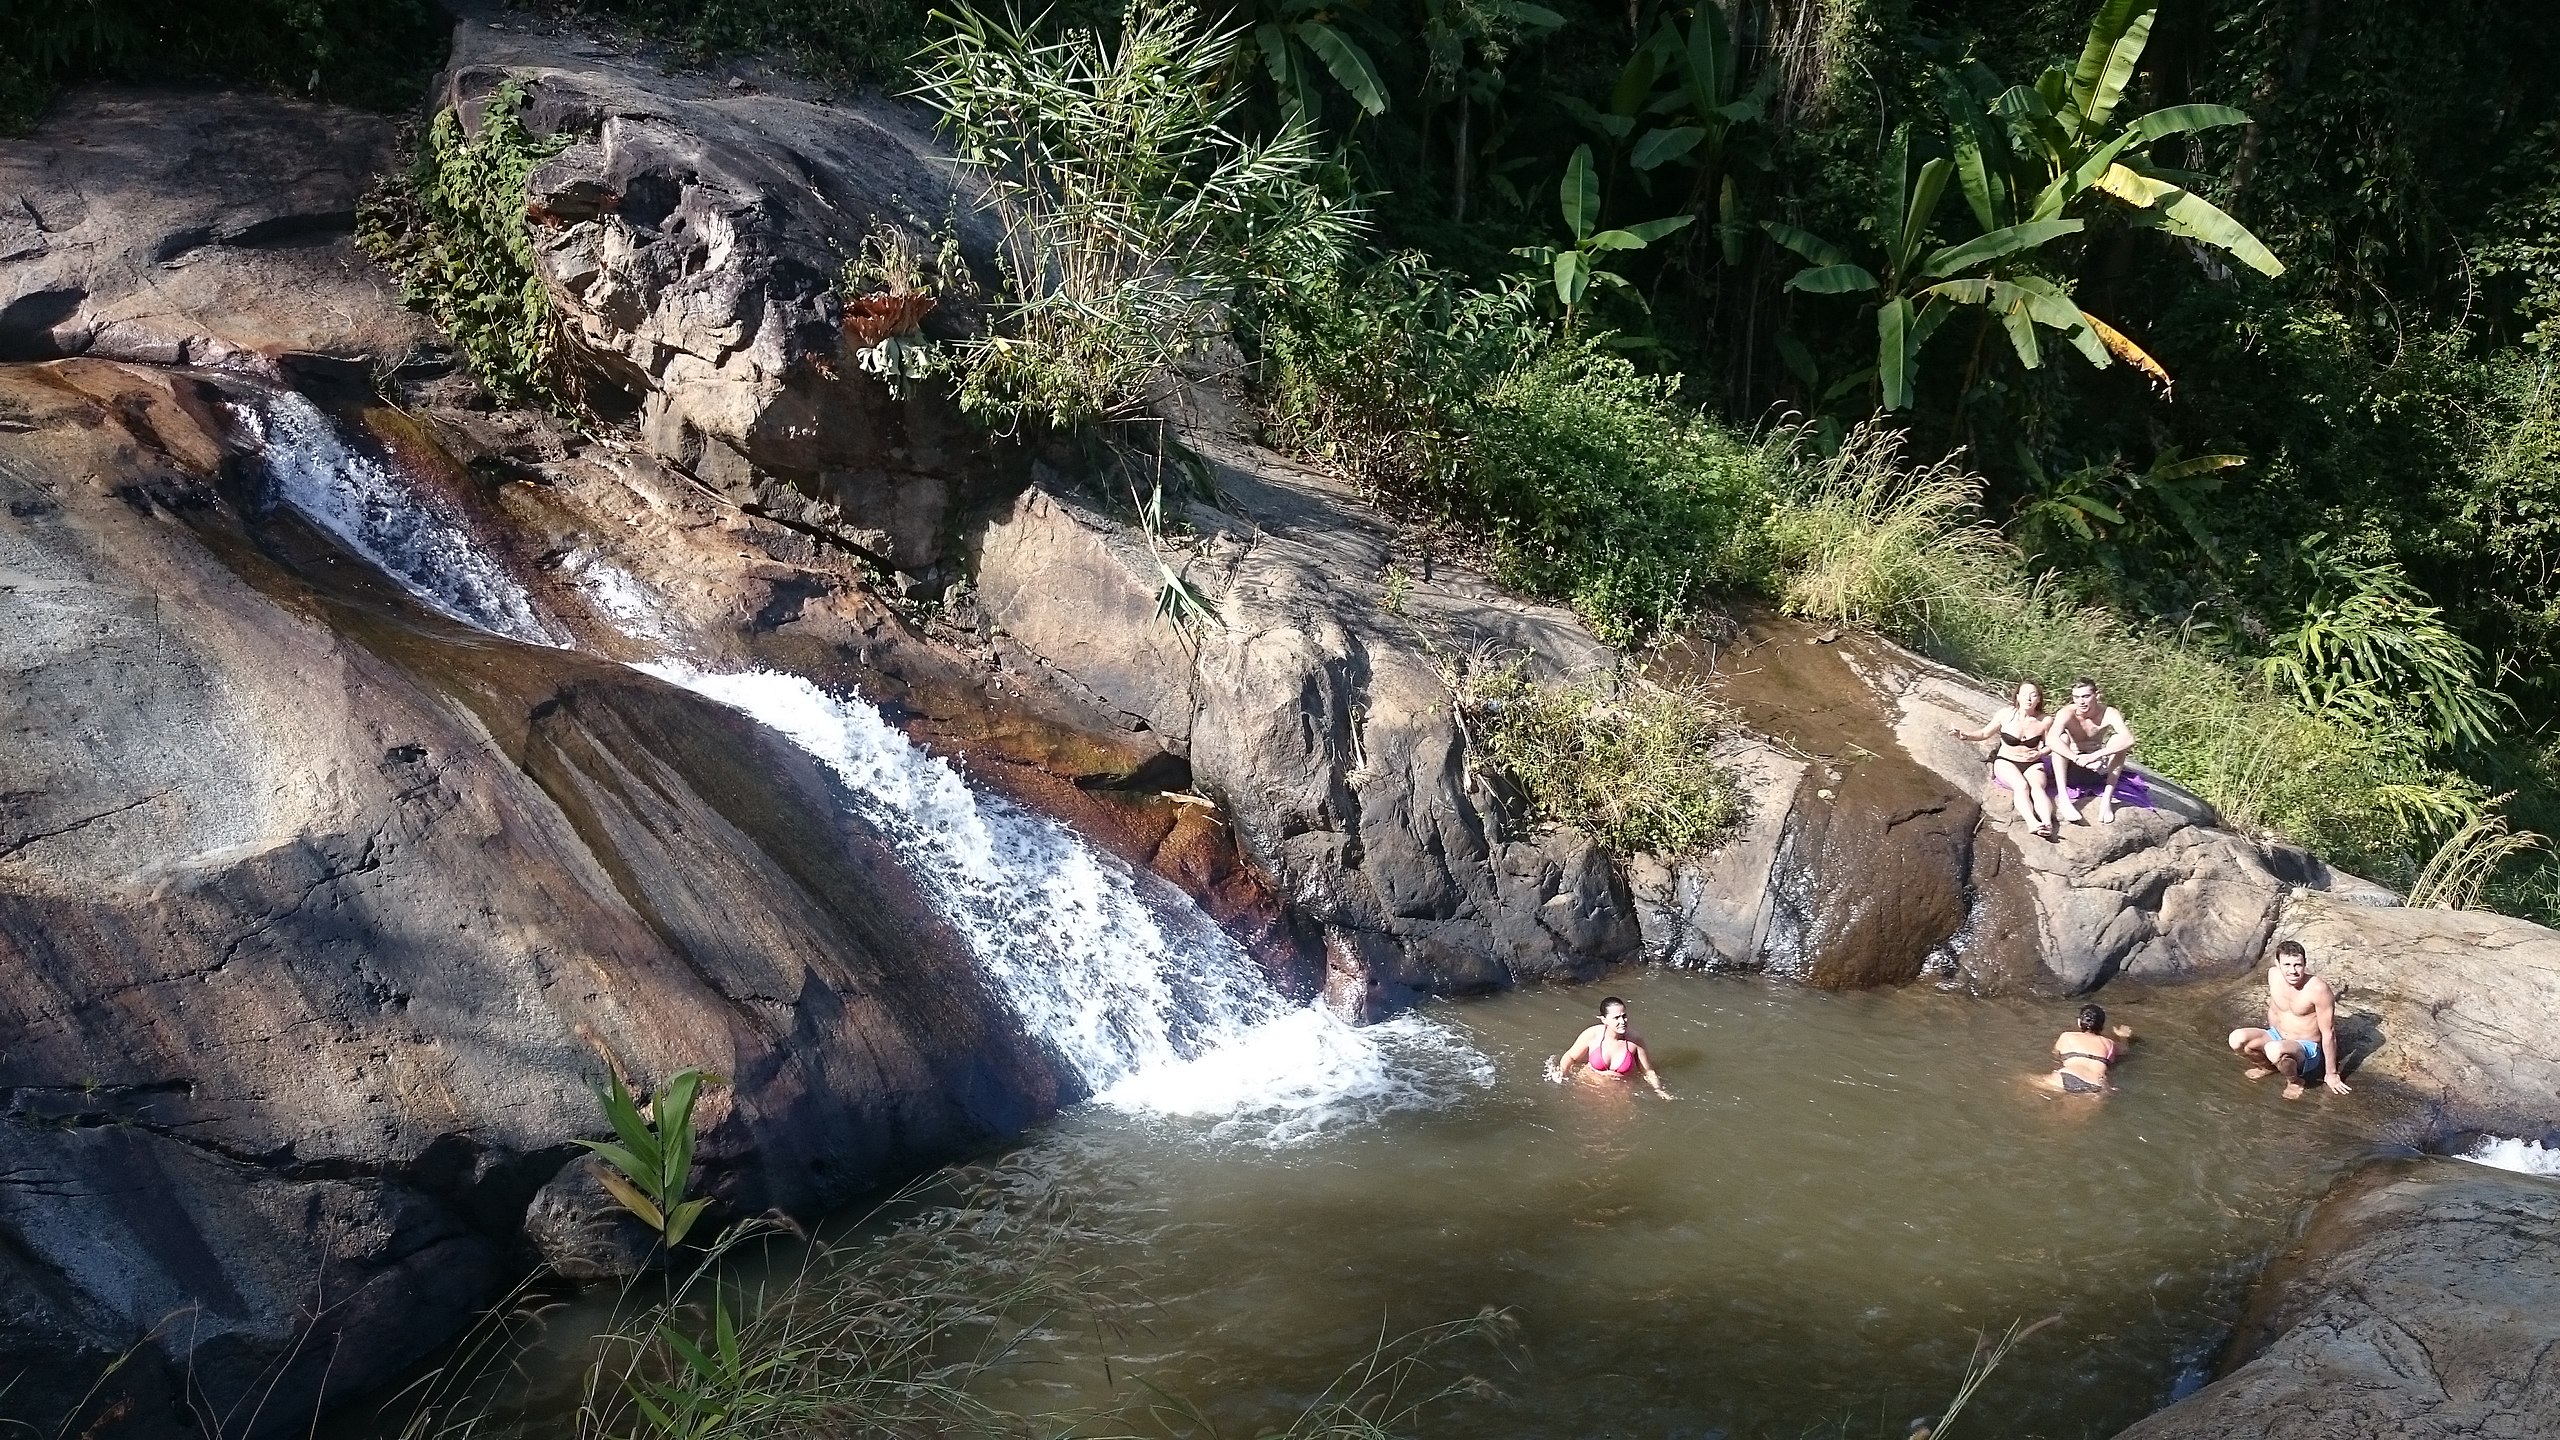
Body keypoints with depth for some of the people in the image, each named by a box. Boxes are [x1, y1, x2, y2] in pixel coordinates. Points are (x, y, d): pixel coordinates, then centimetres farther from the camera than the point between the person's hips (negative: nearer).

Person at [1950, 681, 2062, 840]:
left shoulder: (2045, 721, -5)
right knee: (2021, 786, -33)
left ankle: (2048, 824, -55)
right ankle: (2032, 822, -57)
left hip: (2032, 765, 1)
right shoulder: (2006, 715, -6)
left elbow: (2051, 745, 8)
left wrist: (2040, 753, -14)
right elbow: (1985, 733, 6)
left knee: (2037, 787, -32)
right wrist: (1966, 735, -11)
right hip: (2006, 762, -1)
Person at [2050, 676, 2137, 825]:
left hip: (2098, 769, 1)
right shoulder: (2067, 713, -20)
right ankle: (2062, 797, -36)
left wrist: (2094, 756, -44)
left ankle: (2107, 799, -26)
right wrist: (2077, 759, -51)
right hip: (2071, 769, -1)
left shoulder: (2109, 714, -17)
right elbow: (2052, 740, -38)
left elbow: (2129, 740, -34)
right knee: (2062, 736, -27)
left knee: (2118, 739, -22)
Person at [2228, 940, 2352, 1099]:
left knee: (2274, 1050, -39)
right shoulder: (2273, 976, -7)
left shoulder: (2318, 989, -25)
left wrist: (2331, 1074, -11)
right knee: (2237, 1039, -21)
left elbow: (2328, 1033, -17)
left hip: (2307, 1047, -6)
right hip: (2278, 1037, 6)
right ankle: (2269, 1067, 9)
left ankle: (2294, 1081, -6)